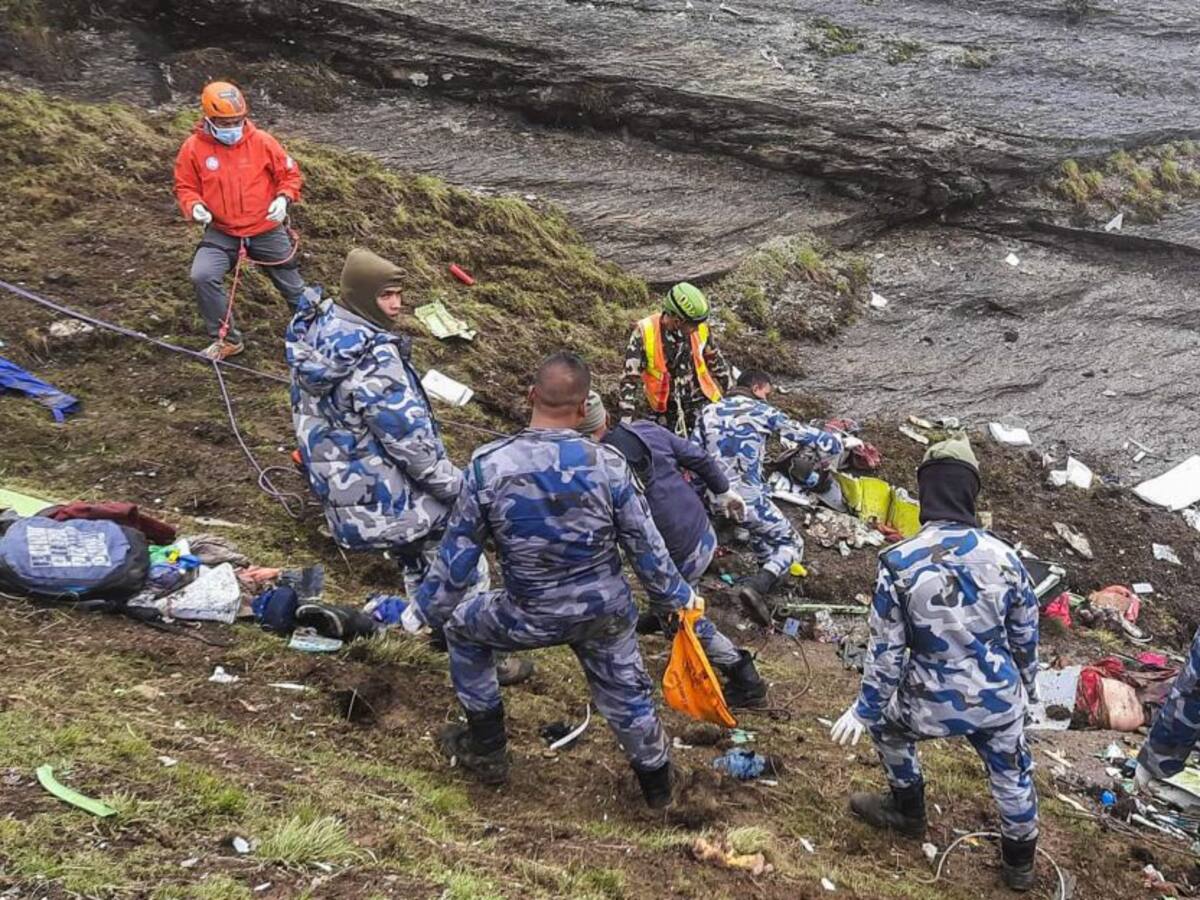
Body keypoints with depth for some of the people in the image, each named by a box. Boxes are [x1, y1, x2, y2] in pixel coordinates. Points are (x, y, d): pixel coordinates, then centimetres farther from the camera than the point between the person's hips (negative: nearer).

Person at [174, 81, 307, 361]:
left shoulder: (261, 141, -10)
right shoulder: (194, 148, -9)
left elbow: (290, 174, 1)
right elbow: (184, 186, 2)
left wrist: (283, 198, -17)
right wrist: (195, 206, -18)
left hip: (266, 230, 0)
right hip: (221, 233, 0)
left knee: (292, 286, 11)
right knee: (203, 276, -22)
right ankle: (227, 339, -5)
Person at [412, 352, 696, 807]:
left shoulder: (488, 464, -18)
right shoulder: (608, 463, -17)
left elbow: (458, 548, -9)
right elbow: (645, 545, -8)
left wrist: (431, 610, 7)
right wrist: (675, 596, 10)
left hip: (532, 618, -1)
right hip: (607, 611, 2)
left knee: (463, 626, 26)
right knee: (625, 692, 24)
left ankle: (487, 750, 33)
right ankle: (656, 781, 46)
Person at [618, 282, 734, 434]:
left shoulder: (701, 329, -7)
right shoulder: (644, 332, -17)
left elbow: (716, 362, 12)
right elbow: (630, 379, -14)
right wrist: (626, 420, -17)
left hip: (701, 404, 2)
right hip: (666, 410, -2)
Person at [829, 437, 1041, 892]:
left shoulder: (899, 561, -20)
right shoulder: (1003, 555, -11)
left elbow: (886, 649, -13)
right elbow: (1026, 637, 2)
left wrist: (865, 708, 2)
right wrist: (1027, 685, 22)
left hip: (935, 705, -2)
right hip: (999, 698, 3)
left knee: (887, 721, 30)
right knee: (1011, 774, 27)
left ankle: (908, 810, 49)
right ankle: (1020, 863, 49)